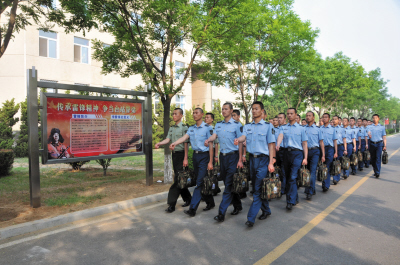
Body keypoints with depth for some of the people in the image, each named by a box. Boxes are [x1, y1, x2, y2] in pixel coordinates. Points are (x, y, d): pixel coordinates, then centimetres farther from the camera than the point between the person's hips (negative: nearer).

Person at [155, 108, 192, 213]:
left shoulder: (184, 128, -8)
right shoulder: (171, 128, 15)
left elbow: (185, 143, -12)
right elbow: (168, 139, 3)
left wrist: (185, 159, -16)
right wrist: (159, 144, -17)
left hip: (181, 154, -8)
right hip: (174, 154, 8)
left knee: (178, 179, -7)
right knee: (179, 178, 14)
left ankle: (171, 204, -6)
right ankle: (187, 199, 28)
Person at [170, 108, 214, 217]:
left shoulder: (207, 127, -6)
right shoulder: (191, 128, 12)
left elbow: (211, 145, -9)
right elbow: (185, 137, -5)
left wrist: (210, 162, -12)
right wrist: (175, 143, -25)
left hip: (204, 156, -7)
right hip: (195, 155, 7)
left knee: (199, 182, -8)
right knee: (202, 181, 14)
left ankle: (192, 209, -7)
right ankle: (210, 202, 29)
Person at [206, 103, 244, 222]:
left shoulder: (237, 125, -4)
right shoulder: (218, 125, 12)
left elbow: (240, 143, -6)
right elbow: (215, 135, -3)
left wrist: (240, 160, -10)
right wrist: (208, 140, -27)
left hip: (233, 156, -6)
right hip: (222, 156, 6)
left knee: (229, 185, -7)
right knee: (228, 183, 13)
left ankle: (222, 213, -5)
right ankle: (237, 206, 30)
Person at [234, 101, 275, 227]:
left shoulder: (268, 126, -1)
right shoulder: (247, 126, 11)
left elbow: (271, 145, -4)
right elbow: (244, 137, -8)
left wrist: (271, 163, -11)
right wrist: (238, 140, -33)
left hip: (263, 159, -5)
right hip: (252, 159, 5)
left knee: (258, 189, -7)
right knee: (259, 187, 14)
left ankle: (251, 218, -5)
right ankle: (266, 210, 32)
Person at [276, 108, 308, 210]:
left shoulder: (301, 128, 7)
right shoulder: (283, 128, 11)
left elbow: (304, 144, 5)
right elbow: (280, 136, -9)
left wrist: (305, 158, -3)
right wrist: (278, 145, -31)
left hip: (297, 153, -4)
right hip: (287, 153, 4)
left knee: (293, 177, -13)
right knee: (288, 177, 10)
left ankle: (291, 201, -9)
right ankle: (295, 198, 26)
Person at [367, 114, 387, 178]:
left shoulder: (382, 127, 8)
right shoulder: (370, 127, 8)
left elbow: (384, 137, 7)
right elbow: (369, 133, -10)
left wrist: (385, 146, 1)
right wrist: (369, 135, -35)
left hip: (379, 144, -2)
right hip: (372, 144, 2)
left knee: (378, 158, -9)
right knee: (373, 158, 7)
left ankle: (378, 173, -9)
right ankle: (375, 171, 22)